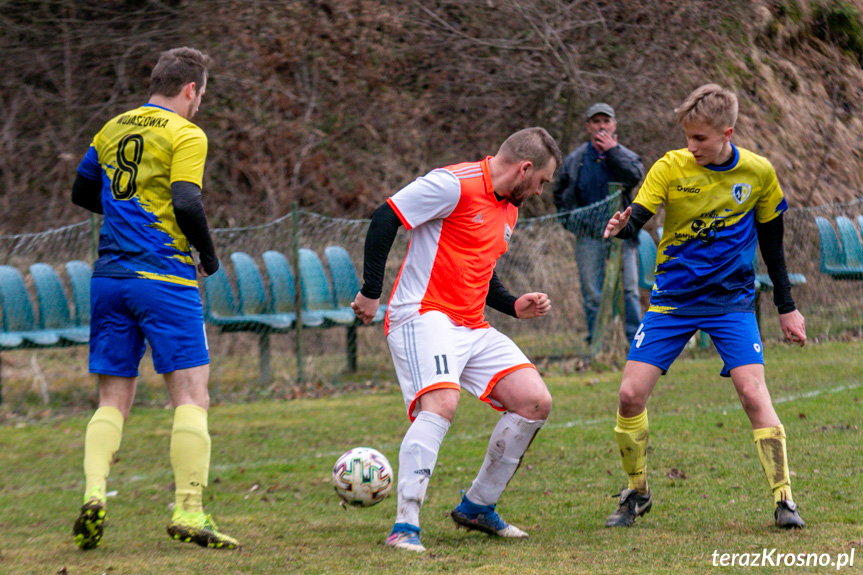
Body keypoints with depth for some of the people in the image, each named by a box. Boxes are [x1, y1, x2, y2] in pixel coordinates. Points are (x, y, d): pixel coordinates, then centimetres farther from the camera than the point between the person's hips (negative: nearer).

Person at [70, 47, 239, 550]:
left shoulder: (113, 129, 15)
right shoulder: (185, 135, -6)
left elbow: (82, 193, 26)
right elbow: (187, 204, -18)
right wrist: (209, 254, -2)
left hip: (110, 277, 6)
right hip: (164, 278, -6)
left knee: (114, 400, 10)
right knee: (192, 396, -3)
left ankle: (94, 493, -10)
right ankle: (189, 513, -11)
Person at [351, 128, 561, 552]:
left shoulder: (509, 210, 19)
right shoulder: (454, 184, -11)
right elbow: (384, 219, -13)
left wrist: (515, 306, 11)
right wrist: (370, 292, -13)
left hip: (472, 326, 9)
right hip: (423, 315, -9)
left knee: (535, 403, -1)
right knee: (441, 403, -31)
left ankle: (477, 506, 12)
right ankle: (405, 526, -29)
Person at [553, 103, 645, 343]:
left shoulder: (626, 156, 8)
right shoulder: (575, 160, 10)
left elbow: (635, 176, -16)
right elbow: (559, 194, 21)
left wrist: (612, 151, -12)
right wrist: (570, 220, 9)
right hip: (589, 235, 1)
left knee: (628, 290, -3)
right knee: (592, 294, 1)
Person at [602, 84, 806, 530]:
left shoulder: (758, 173, -4)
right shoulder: (671, 168, -8)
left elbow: (771, 241, 8)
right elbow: (635, 219, -16)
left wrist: (786, 307, 12)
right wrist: (621, 228, -41)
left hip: (732, 301, -1)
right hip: (672, 300, 1)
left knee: (754, 393, -17)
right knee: (631, 394, -7)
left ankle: (783, 499, -7)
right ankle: (636, 493, 14)